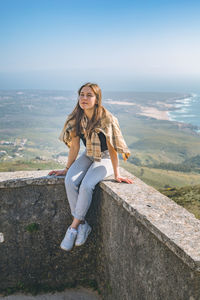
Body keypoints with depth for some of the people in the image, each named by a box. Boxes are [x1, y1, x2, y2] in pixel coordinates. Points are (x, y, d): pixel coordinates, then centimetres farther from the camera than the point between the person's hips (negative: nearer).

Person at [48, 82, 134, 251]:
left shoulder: (106, 119, -22)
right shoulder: (76, 118, -5)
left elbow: (112, 148, -19)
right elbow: (75, 146, 2)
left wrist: (116, 175, -16)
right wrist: (66, 169, 5)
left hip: (105, 158, -5)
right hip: (88, 156, 5)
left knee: (86, 185, -28)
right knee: (70, 181, -21)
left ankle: (74, 227, -11)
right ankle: (83, 224, -9)